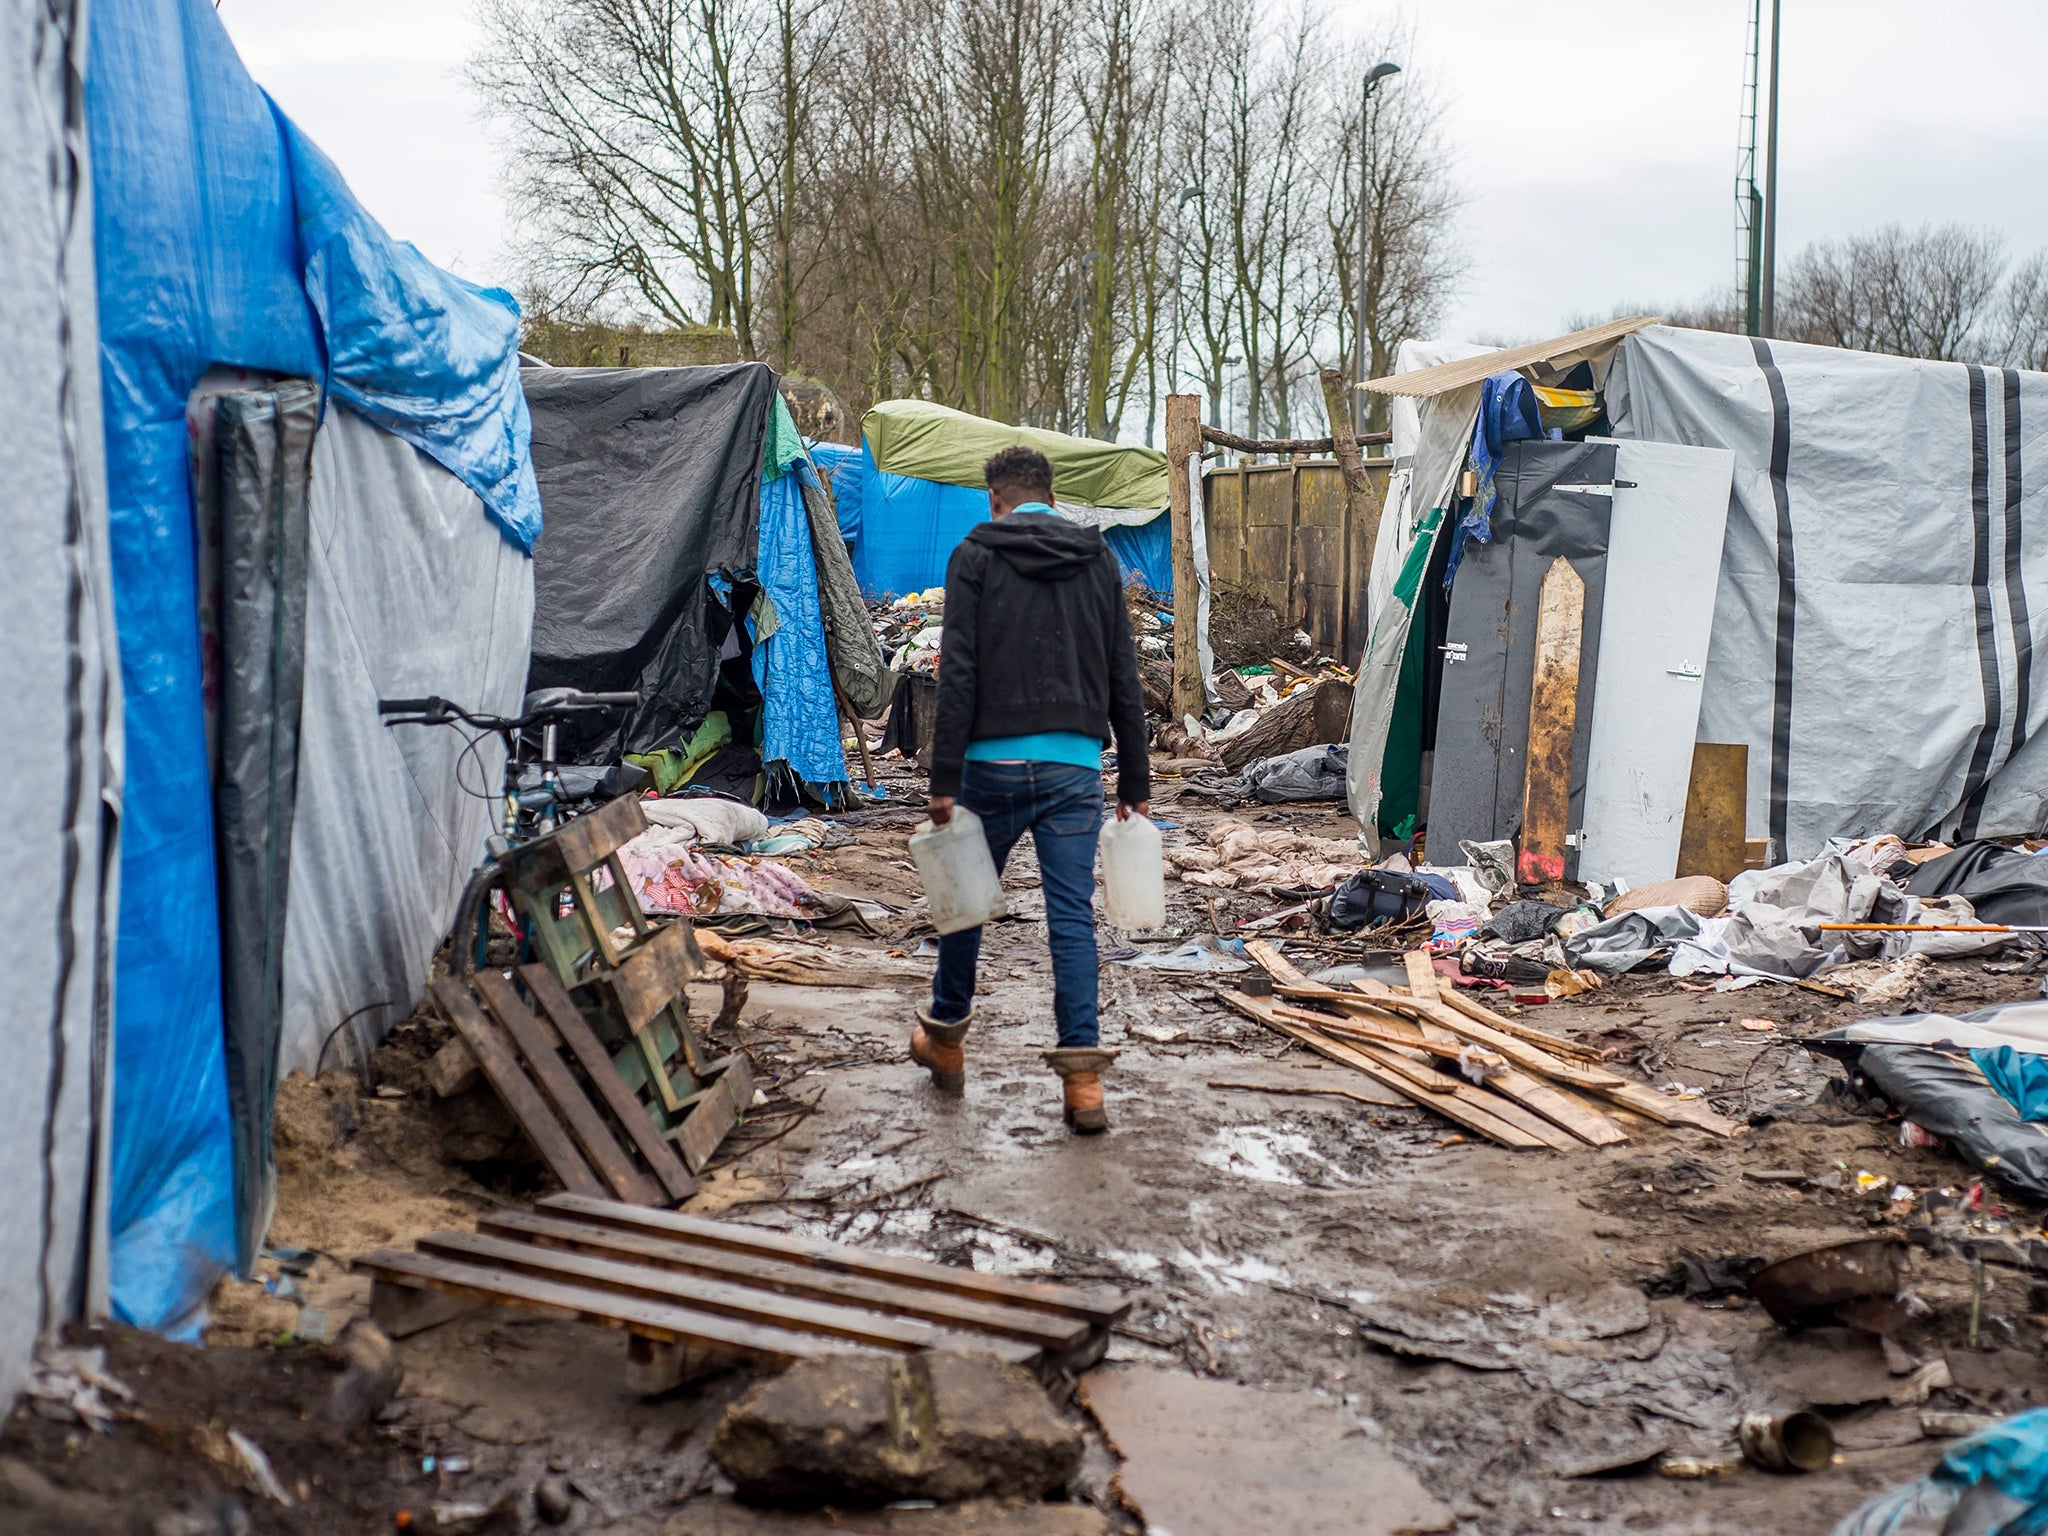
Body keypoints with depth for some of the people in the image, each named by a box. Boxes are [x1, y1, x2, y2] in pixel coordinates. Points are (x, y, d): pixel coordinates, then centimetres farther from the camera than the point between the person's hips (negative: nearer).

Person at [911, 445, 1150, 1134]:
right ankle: (1081, 1073, -6)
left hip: (994, 762, -2)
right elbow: (1123, 678, 10)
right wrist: (1135, 780, 15)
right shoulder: (1099, 559, 10)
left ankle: (945, 1039, 32)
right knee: (1073, 915, 1)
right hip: (1076, 766, 2)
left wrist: (944, 780, -8)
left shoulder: (976, 555, 0)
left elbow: (958, 673, -8)